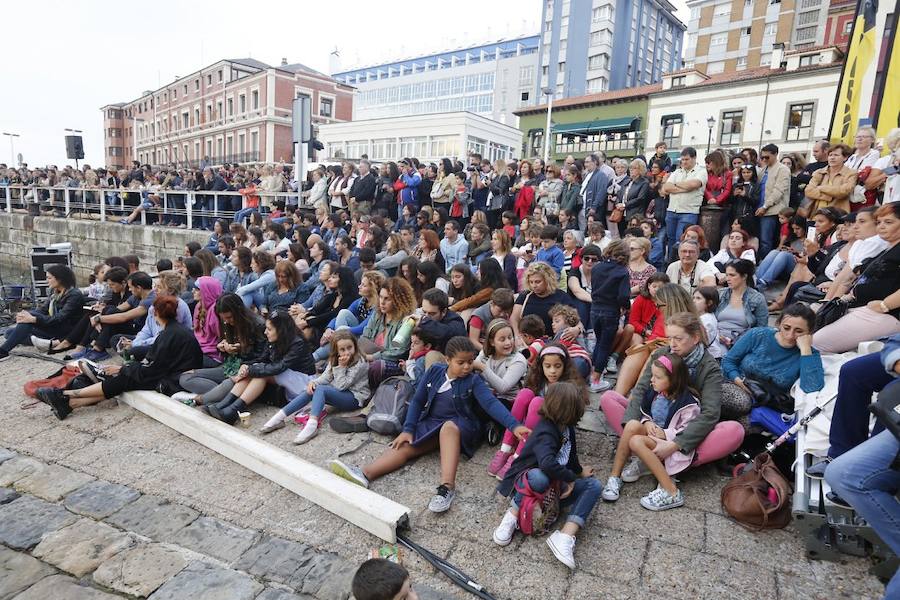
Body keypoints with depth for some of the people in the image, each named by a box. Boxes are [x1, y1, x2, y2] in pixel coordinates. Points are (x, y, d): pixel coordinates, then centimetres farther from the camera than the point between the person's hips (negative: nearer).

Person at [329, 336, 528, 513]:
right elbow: (417, 400, 2)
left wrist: (514, 425, -36)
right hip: (431, 424, 4)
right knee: (405, 445, -19)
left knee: (448, 427, -37)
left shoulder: (473, 381, -9)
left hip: (460, 426, -3)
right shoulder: (434, 372, -1)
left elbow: (491, 403, -21)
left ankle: (447, 486, -50)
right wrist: (408, 429, -7)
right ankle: (364, 474, -36)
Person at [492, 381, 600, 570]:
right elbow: (547, 463, -44)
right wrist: (570, 478, -28)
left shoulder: (566, 428, 3)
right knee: (540, 477, -43)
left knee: (593, 486, -11)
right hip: (524, 481, -8)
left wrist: (579, 471, 39)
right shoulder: (545, 433, -25)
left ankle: (565, 535, -28)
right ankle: (513, 515, -16)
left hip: (554, 487, 8)